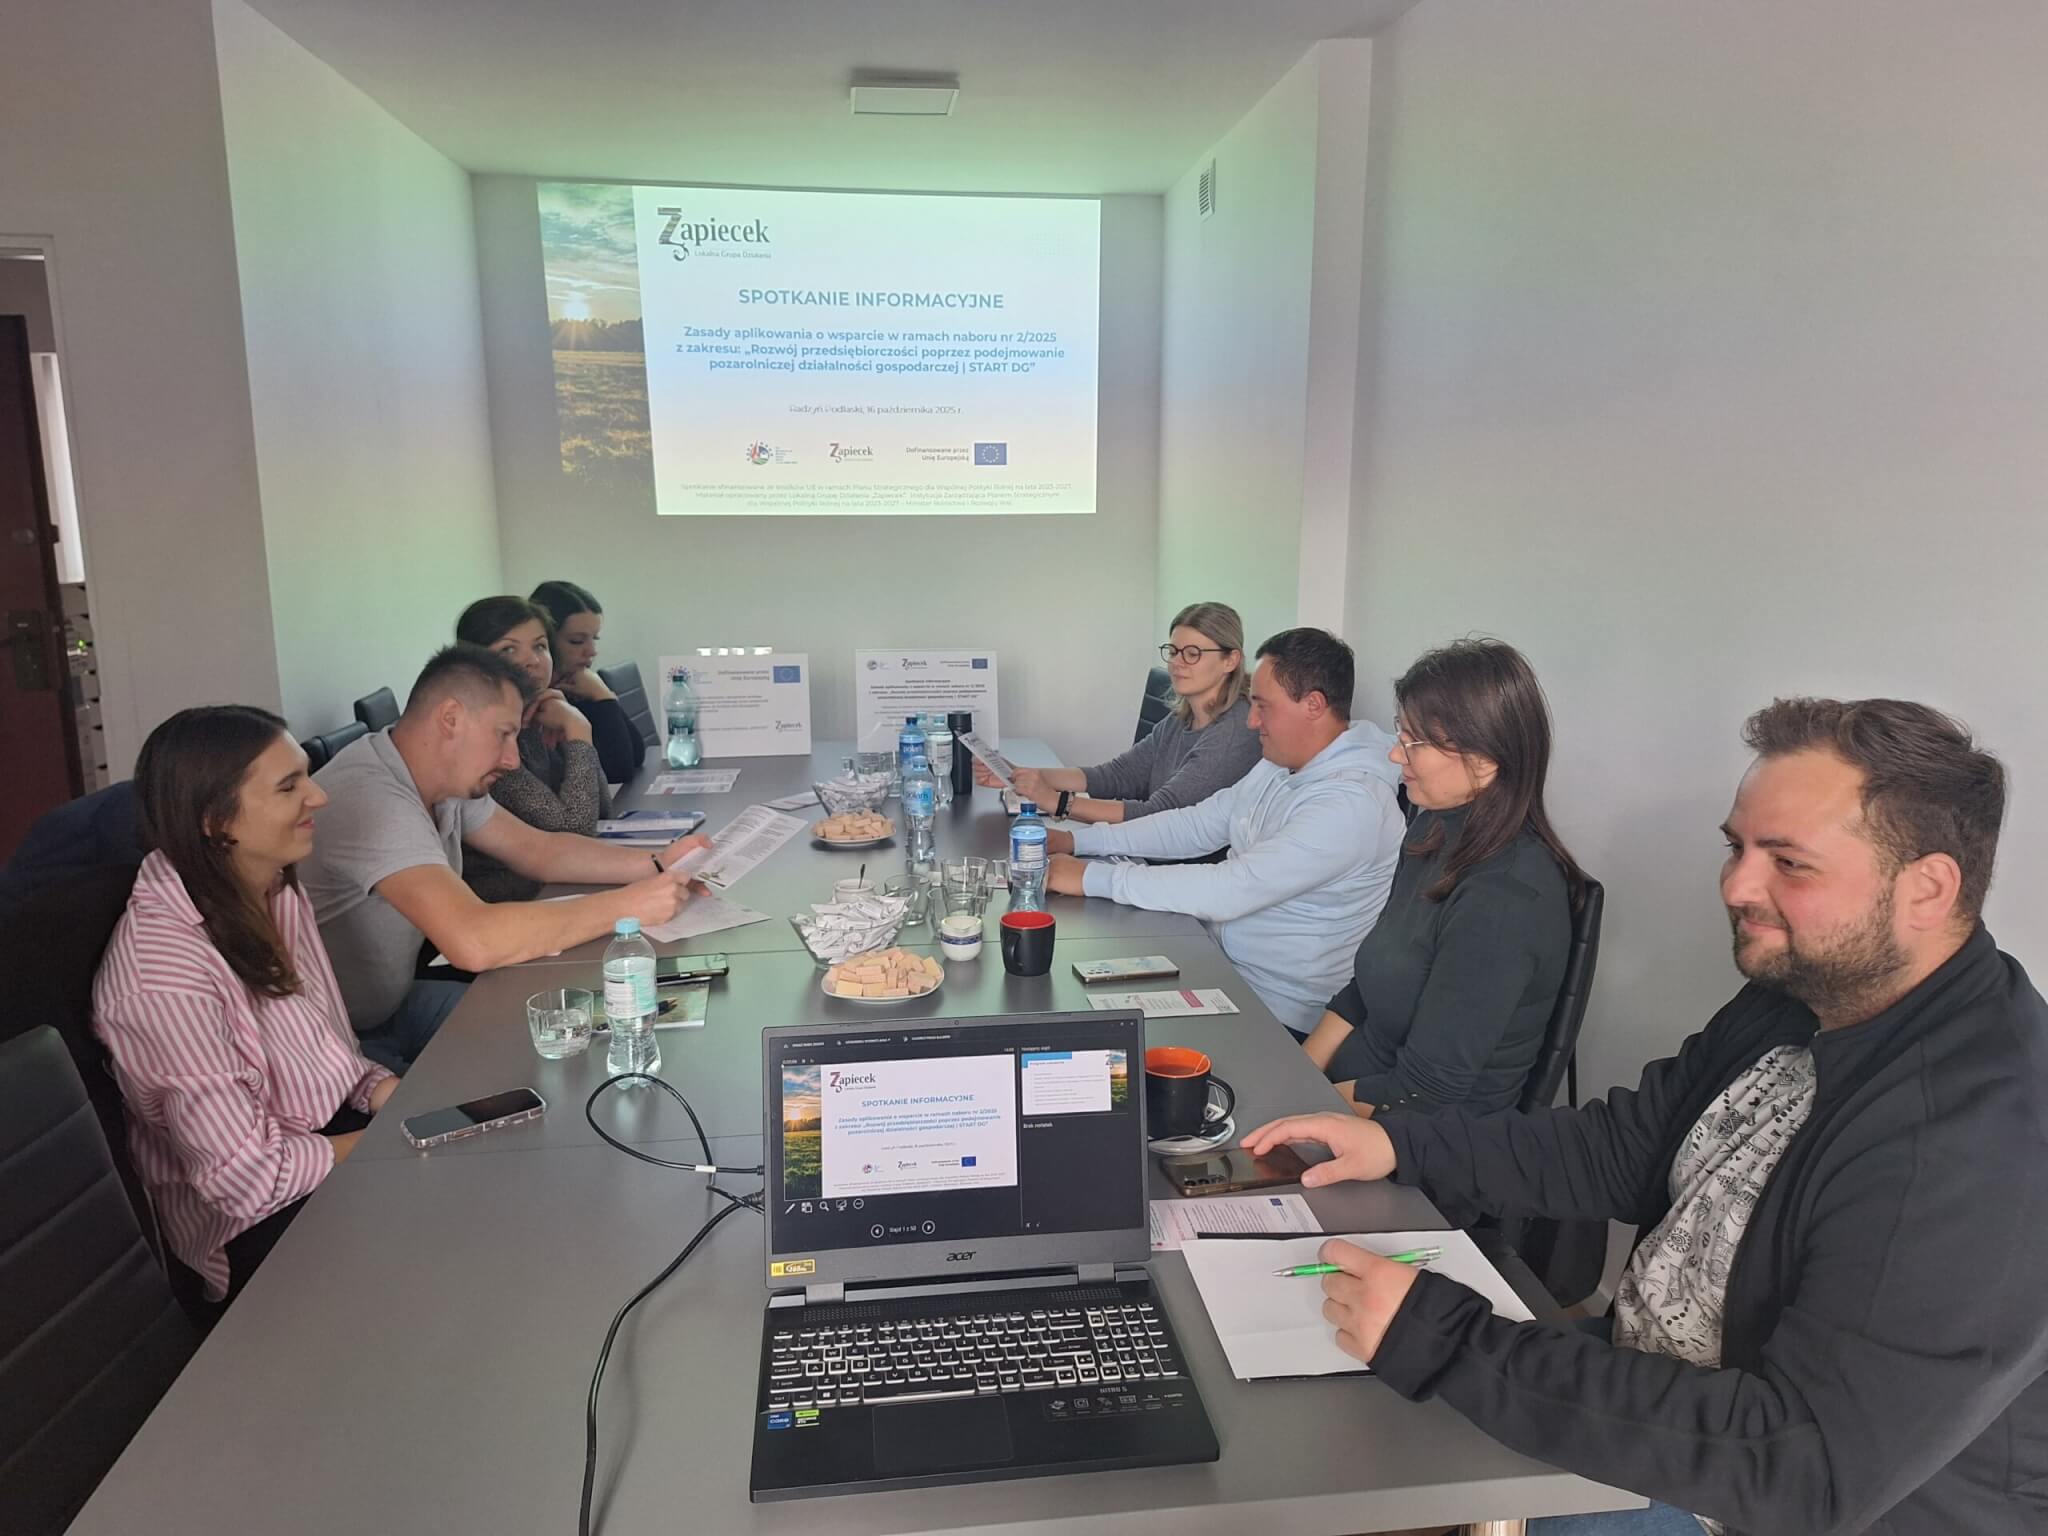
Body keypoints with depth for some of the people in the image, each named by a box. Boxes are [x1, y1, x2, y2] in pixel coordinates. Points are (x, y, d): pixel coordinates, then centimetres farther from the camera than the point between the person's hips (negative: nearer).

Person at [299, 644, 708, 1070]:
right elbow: (474, 942, -39)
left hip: (392, 1004, 9)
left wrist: (655, 864, -6)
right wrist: (629, 905, -30)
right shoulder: (371, 796, -30)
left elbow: (538, 850, 9)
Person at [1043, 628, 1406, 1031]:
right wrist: (1076, 840, 3)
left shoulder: (1350, 802, -26)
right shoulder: (1281, 765, 5)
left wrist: (1092, 878, -25)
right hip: (1219, 958, 8)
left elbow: (1230, 891, -30)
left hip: (1277, 1008, -8)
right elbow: (1198, 824, 11)